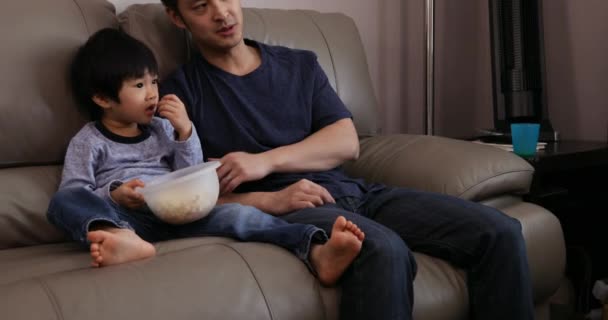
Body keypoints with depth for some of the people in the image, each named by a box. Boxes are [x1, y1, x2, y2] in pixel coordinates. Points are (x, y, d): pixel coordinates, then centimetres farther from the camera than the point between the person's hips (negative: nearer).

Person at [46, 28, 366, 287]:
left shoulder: (160, 128, 21)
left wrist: (185, 131, 0)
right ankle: (122, 238, -66)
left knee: (238, 214, -26)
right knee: (66, 201, -32)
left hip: (176, 213, 3)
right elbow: (72, 191, 1)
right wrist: (113, 195, -18)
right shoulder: (87, 142, 9)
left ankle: (316, 251, -48)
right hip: (126, 217, -2)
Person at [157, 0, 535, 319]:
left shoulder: (300, 64, 20)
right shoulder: (179, 90, 6)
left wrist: (267, 161, -8)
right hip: (282, 210, -5)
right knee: (385, 252, -38)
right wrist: (270, 200, -17)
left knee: (500, 232, -13)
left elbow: (347, 142, 8)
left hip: (353, 192, 5)